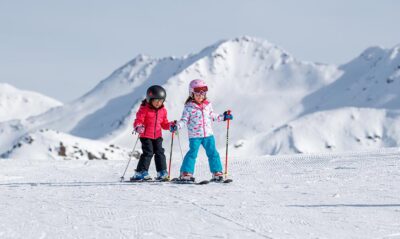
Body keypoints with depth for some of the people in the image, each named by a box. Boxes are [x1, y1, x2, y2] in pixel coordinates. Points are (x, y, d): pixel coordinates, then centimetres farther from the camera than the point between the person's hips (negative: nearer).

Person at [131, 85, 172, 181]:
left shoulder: (162, 110, 9)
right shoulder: (144, 109, -10)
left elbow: (164, 123, 17)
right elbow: (138, 121, -14)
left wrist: (171, 126, -1)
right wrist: (138, 127, -34)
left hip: (157, 136, 5)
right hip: (146, 135, -5)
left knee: (159, 152, 2)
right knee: (148, 152, -12)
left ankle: (162, 172, 9)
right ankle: (141, 172, -6)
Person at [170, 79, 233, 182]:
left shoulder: (208, 105, 8)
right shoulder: (189, 107, -7)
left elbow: (212, 116, 23)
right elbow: (184, 120, -8)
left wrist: (223, 117, 23)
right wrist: (176, 126, -24)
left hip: (208, 135, 5)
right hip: (195, 136, -5)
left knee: (213, 153, 5)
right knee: (192, 153, -9)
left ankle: (217, 172, 13)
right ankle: (186, 173, -2)